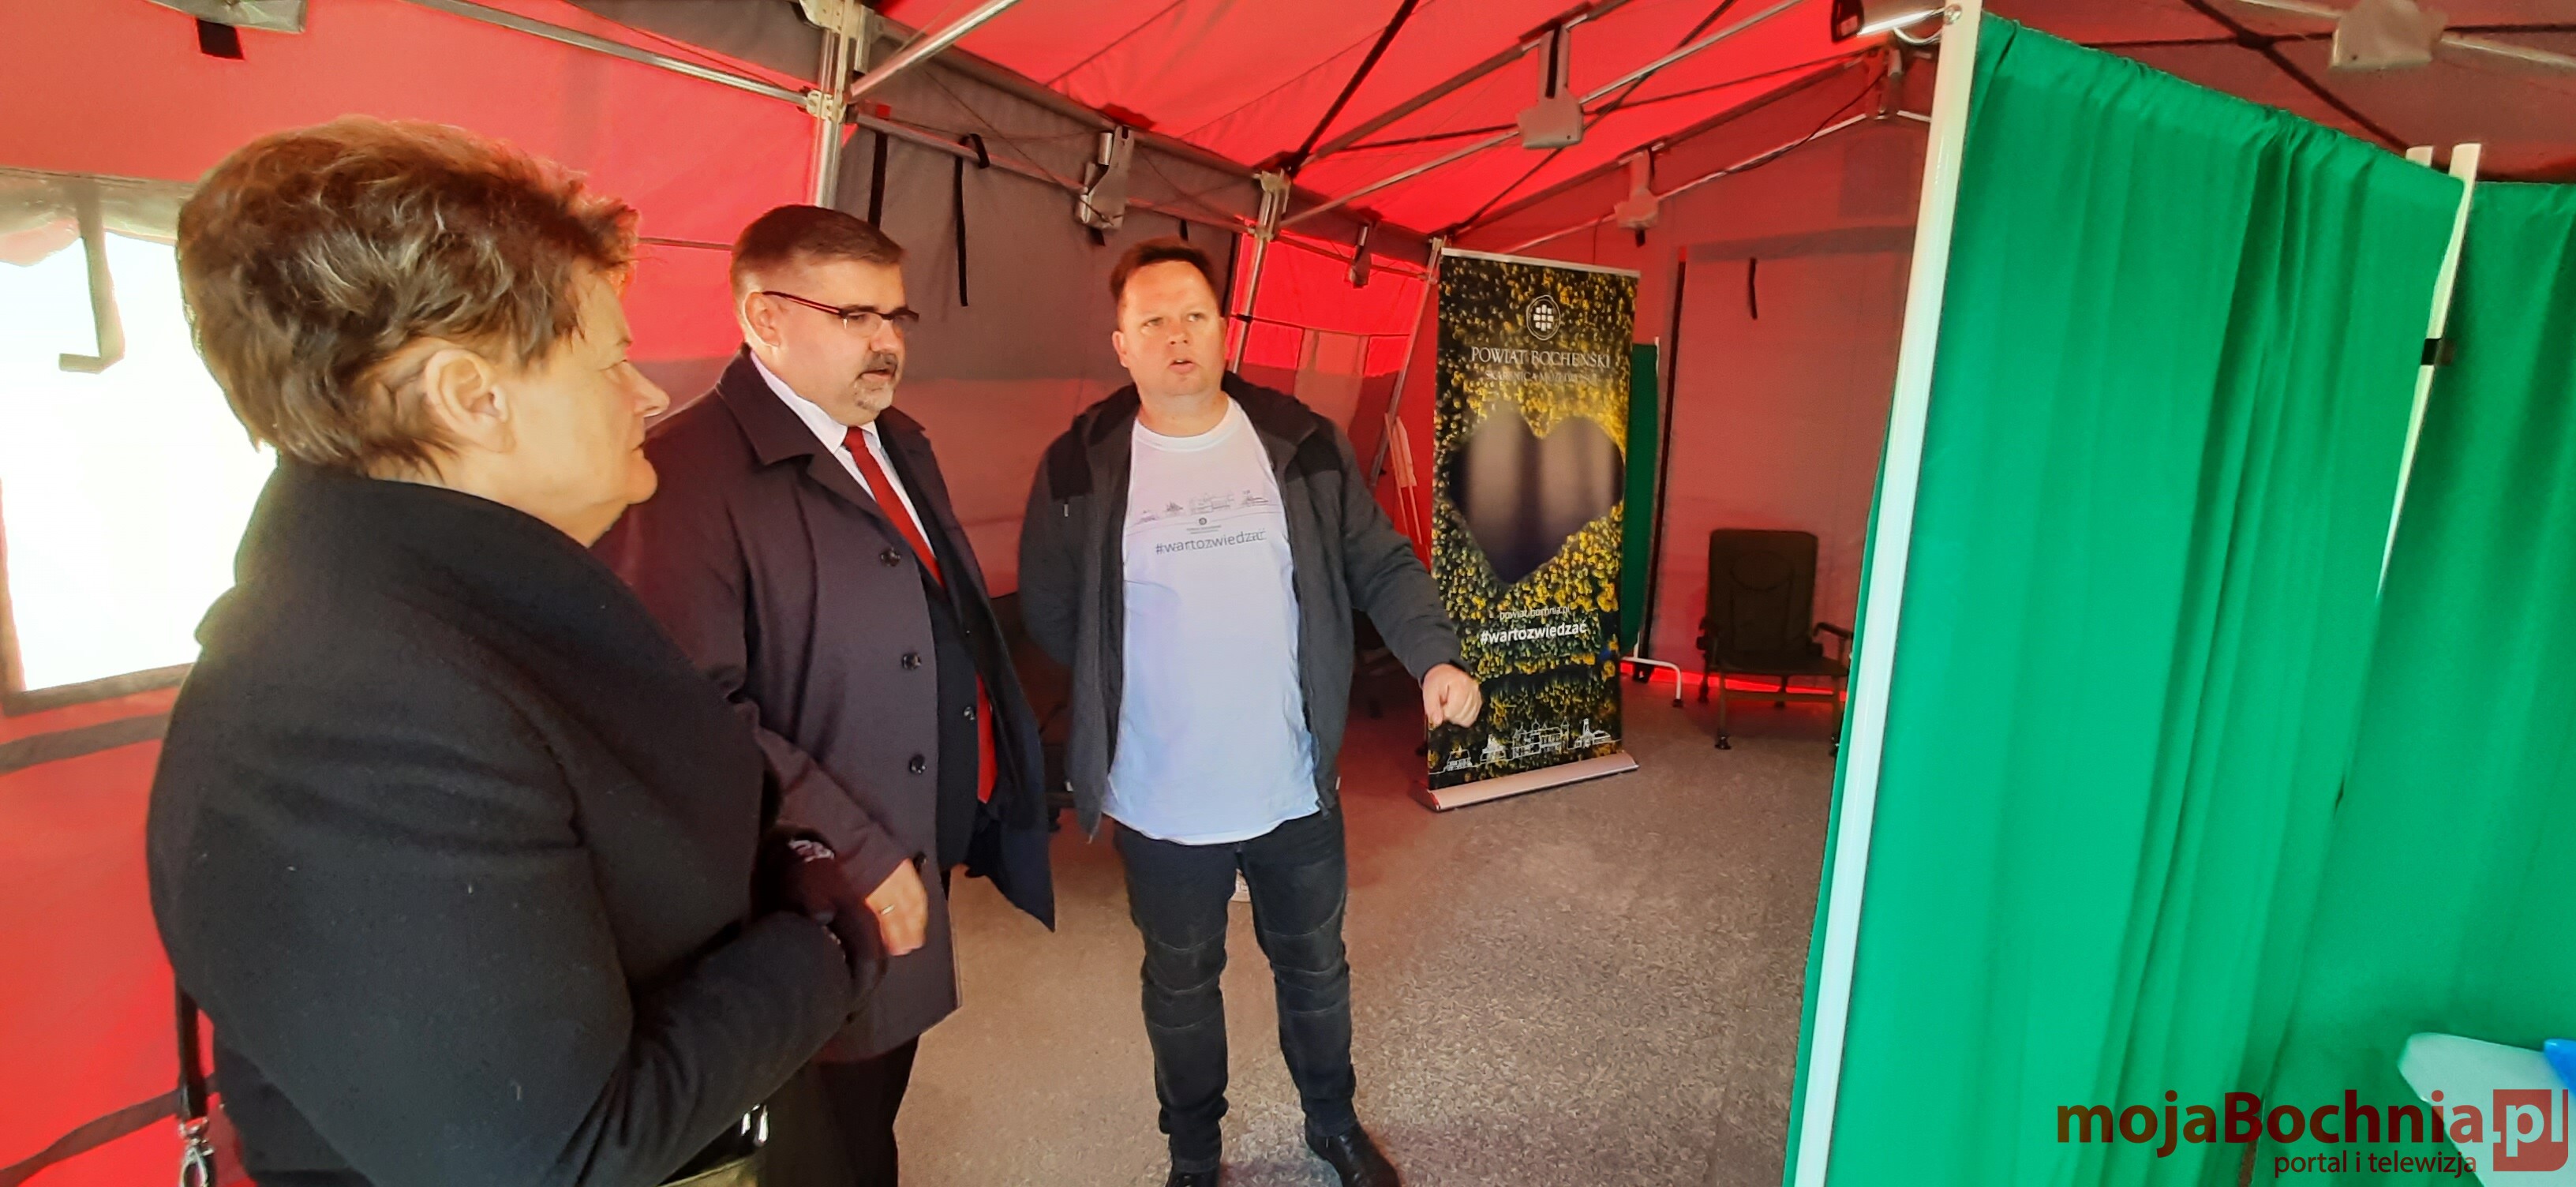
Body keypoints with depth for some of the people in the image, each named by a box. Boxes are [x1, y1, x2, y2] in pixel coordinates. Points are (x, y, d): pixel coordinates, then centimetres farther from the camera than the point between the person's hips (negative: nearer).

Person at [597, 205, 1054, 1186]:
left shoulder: (900, 442, 8)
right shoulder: (691, 472, -20)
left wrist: (996, 768, 9)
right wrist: (860, 856, -23)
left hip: (936, 841, 8)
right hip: (839, 889, -7)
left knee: (878, 1099, 27)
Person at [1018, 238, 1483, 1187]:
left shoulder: (1302, 443, -5)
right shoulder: (1079, 467, -9)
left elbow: (1380, 562, -2)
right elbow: (1049, 612, -2)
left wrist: (1433, 655, -15)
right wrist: (1120, 696, -3)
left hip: (1296, 787, 2)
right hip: (1160, 800, -1)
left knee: (1314, 967, 22)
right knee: (1180, 985, 21)